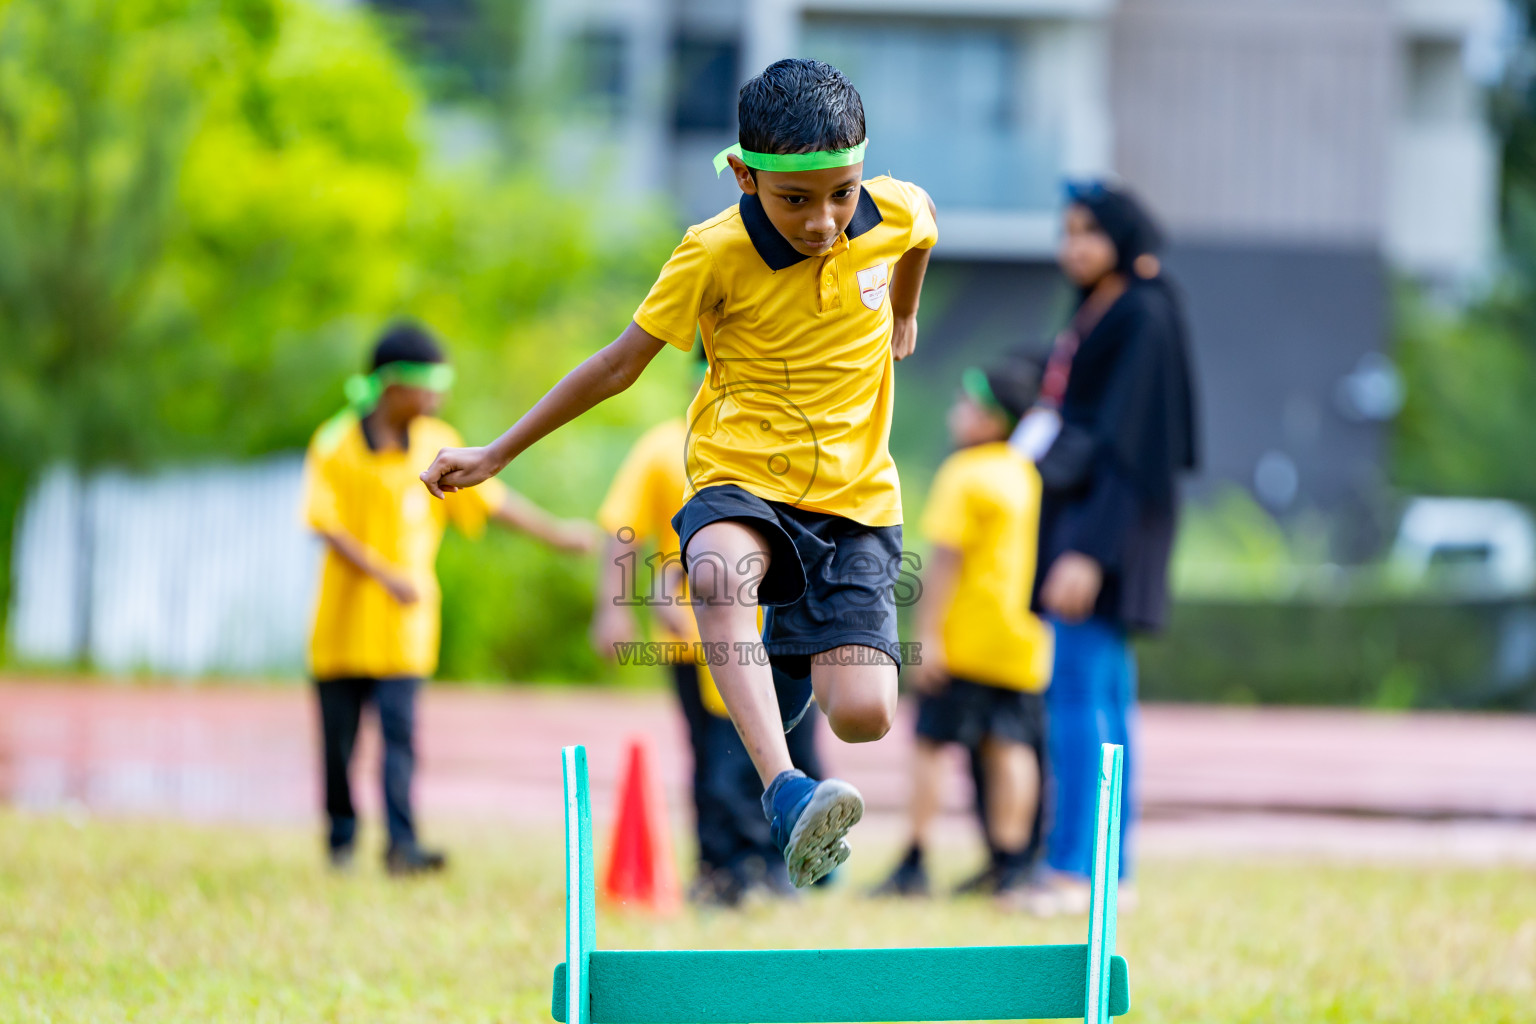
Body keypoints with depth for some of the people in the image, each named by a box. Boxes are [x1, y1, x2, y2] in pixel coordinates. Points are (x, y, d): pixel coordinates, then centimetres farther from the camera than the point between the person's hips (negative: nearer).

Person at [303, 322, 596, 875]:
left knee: (399, 730, -11)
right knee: (339, 738, 5)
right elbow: (327, 525, -10)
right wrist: (384, 574, -20)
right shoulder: (336, 445, -4)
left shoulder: (437, 444, 7)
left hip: (405, 622, 1)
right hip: (343, 620, -1)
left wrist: (555, 531, 2)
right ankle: (342, 838, 21)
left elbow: (491, 498, 9)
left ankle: (401, 841, -19)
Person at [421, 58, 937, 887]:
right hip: (740, 479, -2)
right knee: (721, 568, -41)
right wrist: (496, 454, 2)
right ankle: (784, 794, -50)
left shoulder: (897, 215, -6)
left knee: (863, 716, -16)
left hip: (855, 498, 2)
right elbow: (622, 361, -1)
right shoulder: (716, 254, -13)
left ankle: (790, 662, 22)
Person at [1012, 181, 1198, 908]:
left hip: (1108, 519, -10)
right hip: (1074, 514, 10)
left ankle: (1072, 868, -15)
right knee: (1102, 697, 8)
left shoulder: (1144, 319, -13)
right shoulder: (1093, 315, 16)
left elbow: (1130, 440, -18)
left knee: (1079, 692, -13)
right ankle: (1111, 872, 10)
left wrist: (1089, 552, -24)